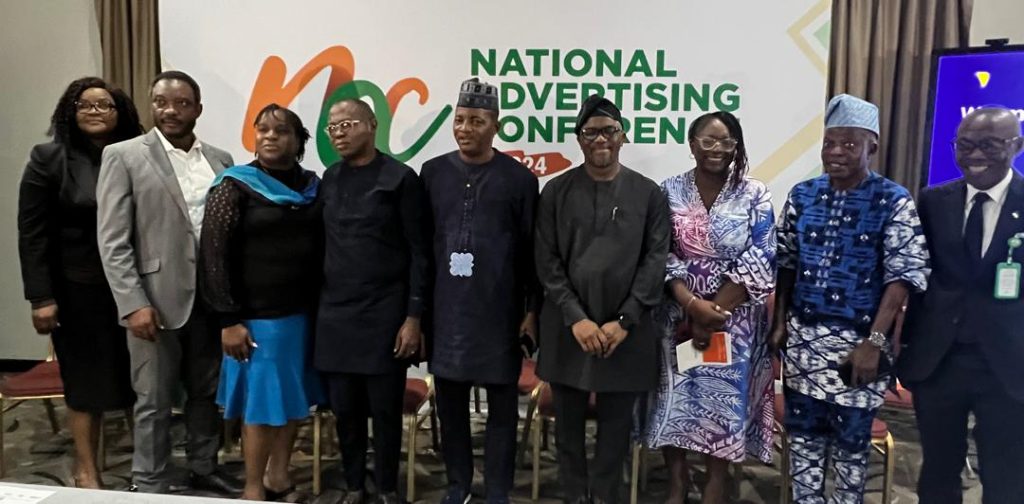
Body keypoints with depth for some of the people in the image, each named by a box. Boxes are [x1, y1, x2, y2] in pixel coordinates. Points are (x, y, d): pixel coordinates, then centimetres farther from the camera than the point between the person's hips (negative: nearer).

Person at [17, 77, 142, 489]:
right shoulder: (49, 158, -2)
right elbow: (32, 234, -5)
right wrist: (41, 297, -11)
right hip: (78, 290, -2)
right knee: (86, 378, 7)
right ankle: (86, 469, 22)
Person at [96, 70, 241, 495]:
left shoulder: (220, 160, 8)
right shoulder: (123, 156, -3)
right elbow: (112, 240, -8)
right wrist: (134, 303, -15)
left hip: (212, 297, 4)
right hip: (157, 299, -4)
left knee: (208, 392, 16)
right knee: (154, 401, 7)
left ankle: (205, 468, 34)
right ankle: (150, 485, 24)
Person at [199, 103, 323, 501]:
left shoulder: (312, 186, 6)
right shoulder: (234, 187, -6)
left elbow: (321, 249, 9)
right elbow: (214, 256, -9)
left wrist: (321, 306, 5)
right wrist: (228, 320, -13)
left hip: (302, 312, 4)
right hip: (257, 316, -4)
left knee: (293, 397, 13)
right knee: (261, 400, 3)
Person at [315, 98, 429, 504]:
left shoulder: (400, 178, -5)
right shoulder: (328, 180, 9)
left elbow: (418, 252, -7)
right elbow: (325, 245, 11)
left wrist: (413, 317, -11)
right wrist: (319, 305, 6)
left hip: (385, 314, -4)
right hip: (335, 314, 4)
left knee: (385, 407, 5)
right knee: (345, 408, 9)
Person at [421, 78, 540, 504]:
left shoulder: (519, 177, -1)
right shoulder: (433, 172, 5)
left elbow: (532, 250, 0)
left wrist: (532, 310, -2)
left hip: (499, 312, -2)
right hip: (446, 309, 2)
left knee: (501, 404, 7)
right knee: (450, 401, 11)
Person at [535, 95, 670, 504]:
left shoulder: (649, 193, 3)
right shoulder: (556, 191, 3)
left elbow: (655, 261, -1)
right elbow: (547, 262, -2)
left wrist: (624, 321, -9)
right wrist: (576, 319, -10)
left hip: (626, 332, 0)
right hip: (567, 330, 1)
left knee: (616, 427, 10)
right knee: (568, 426, 11)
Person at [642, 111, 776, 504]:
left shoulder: (755, 196, -3)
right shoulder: (669, 192, 0)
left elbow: (760, 264, -8)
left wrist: (714, 311, -14)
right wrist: (694, 305, -18)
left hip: (735, 319, -1)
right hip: (679, 316, 1)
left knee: (726, 398, 6)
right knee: (675, 396, 7)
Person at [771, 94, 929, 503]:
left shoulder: (894, 201, -7)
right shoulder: (802, 196, 4)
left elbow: (903, 275, -11)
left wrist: (874, 341, -17)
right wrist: (779, 322, 7)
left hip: (858, 341, -3)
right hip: (803, 337, 4)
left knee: (851, 441, 9)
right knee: (803, 434, 13)